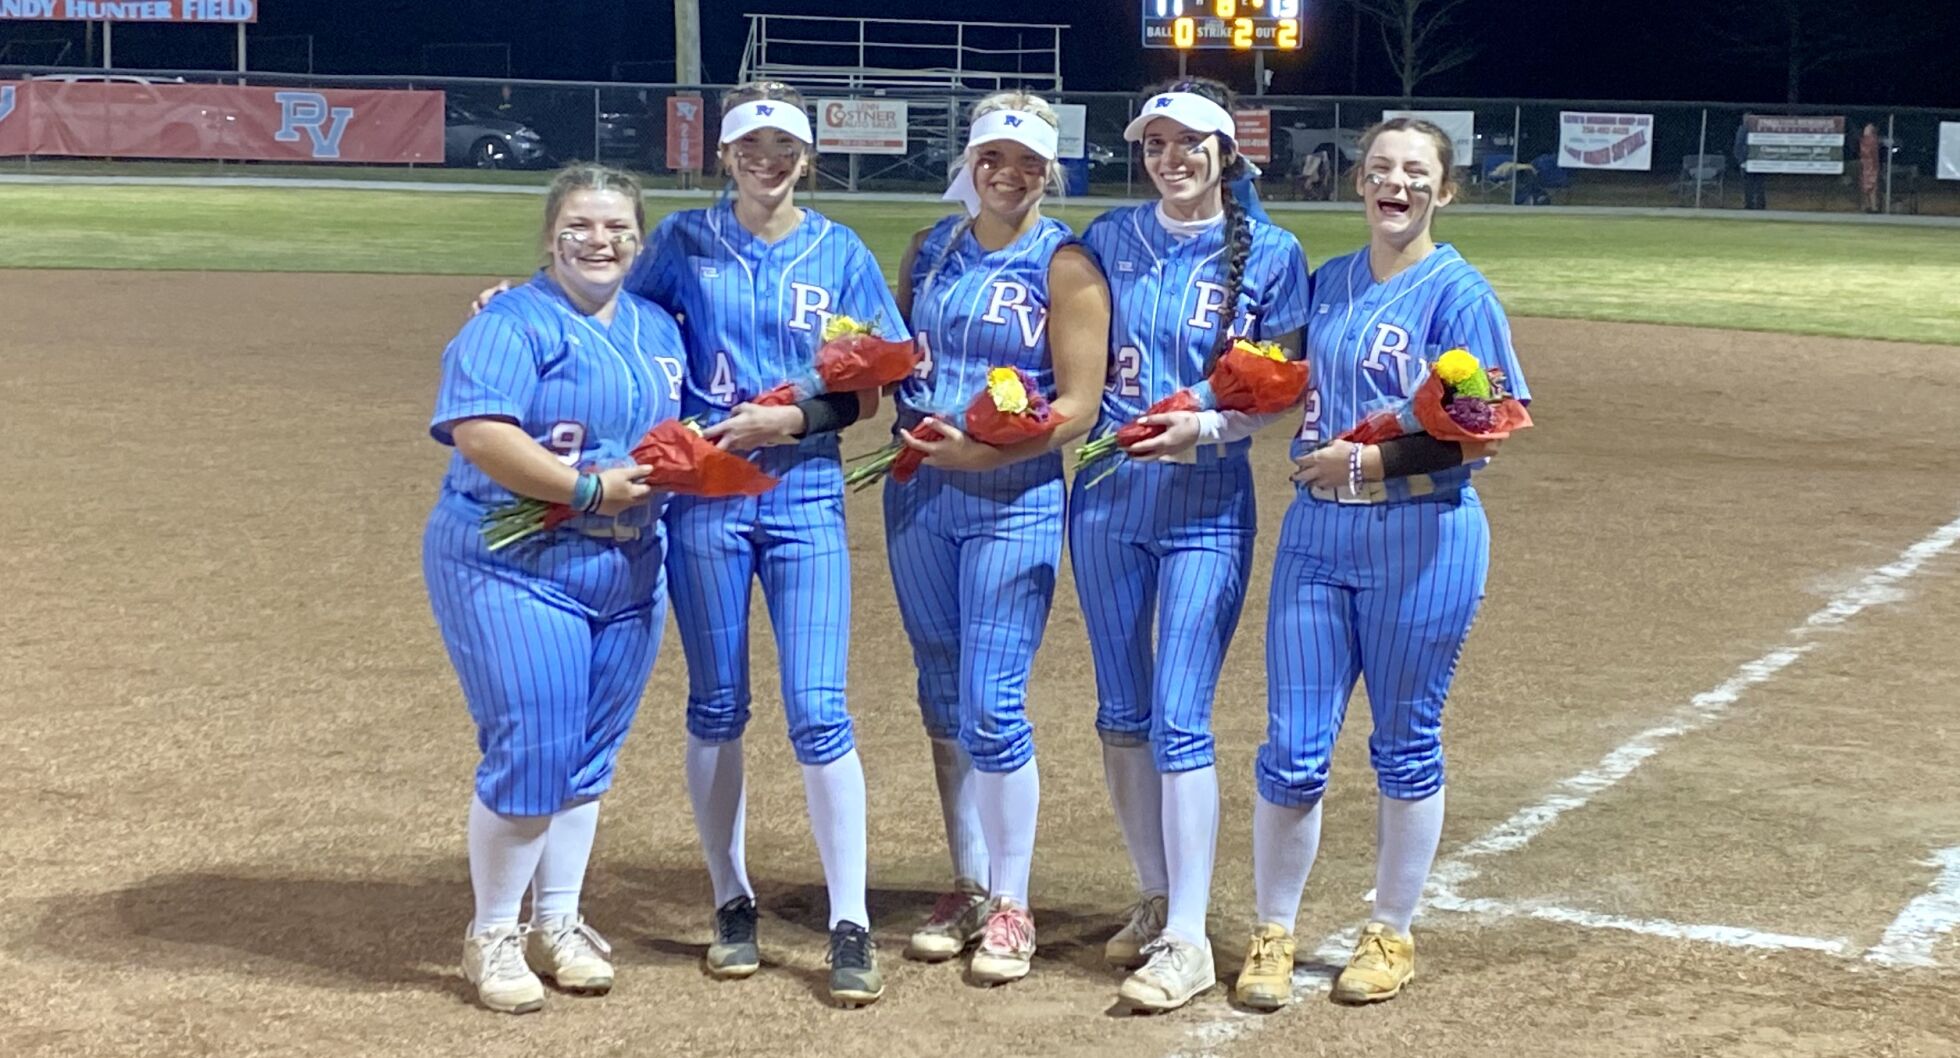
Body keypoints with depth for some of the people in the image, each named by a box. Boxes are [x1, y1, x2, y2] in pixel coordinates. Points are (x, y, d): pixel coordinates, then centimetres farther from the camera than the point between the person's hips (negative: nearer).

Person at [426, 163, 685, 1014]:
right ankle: (493, 935, 9)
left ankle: (557, 925, 25)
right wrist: (589, 488, -24)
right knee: (528, 754, -8)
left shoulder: (658, 330, 13)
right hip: (513, 569, -7)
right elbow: (478, 435, -23)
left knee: (590, 756, 12)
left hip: (630, 575, 7)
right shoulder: (511, 325, -10)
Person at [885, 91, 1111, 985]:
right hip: (918, 496, 6)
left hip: (1015, 502, -5)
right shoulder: (930, 250, 9)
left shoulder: (1064, 265, -6)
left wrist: (985, 448, -23)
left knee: (992, 703, -7)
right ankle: (969, 887, 24)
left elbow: (1078, 405, -11)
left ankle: (1011, 907, 6)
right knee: (942, 698, 12)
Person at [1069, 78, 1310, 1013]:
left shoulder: (1269, 254, -3)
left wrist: (1207, 427, -20)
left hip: (1207, 506, -4)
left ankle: (1188, 939, -2)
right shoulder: (1109, 240, 6)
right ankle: (1155, 900, 25)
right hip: (1105, 494, 4)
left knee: (1179, 720, -8)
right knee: (1121, 715, 10)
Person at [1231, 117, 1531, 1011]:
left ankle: (1392, 936, 22)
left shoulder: (1459, 293, -7)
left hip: (1422, 536, -5)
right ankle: (1273, 934, 17)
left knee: (1405, 745, 7)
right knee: (1292, 748, 4)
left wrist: (1368, 463, -17)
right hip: (1316, 532, 5)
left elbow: (1480, 437, -12)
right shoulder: (1328, 283, 11)